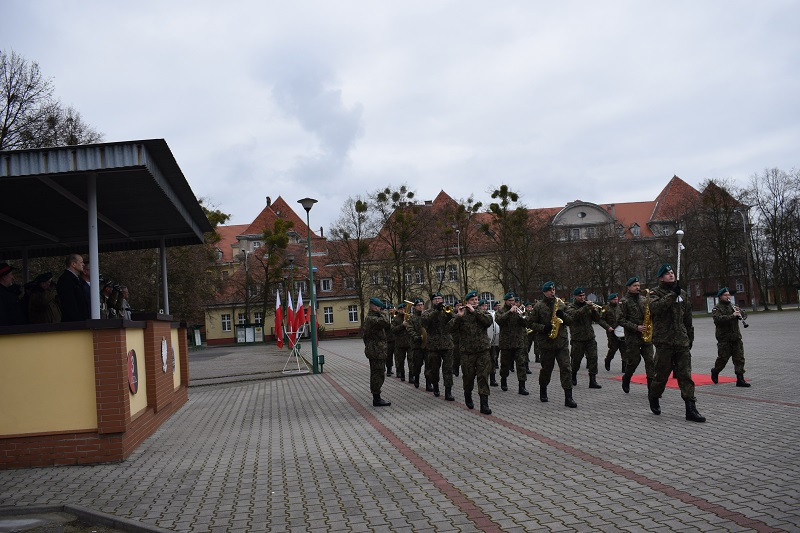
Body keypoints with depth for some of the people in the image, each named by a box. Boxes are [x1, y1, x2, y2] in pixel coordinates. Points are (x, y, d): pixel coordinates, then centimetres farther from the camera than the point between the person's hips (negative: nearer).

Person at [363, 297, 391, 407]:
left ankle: (376, 397, 23)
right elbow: (384, 321, -34)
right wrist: (384, 313, -15)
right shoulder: (371, 318, -16)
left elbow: (386, 328, 22)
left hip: (374, 351, 11)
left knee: (376, 374, 16)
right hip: (377, 351, -11)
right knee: (378, 374, -7)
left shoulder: (372, 317, 17)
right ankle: (377, 399, -4)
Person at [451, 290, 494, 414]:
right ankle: (468, 396, 34)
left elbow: (489, 321, -13)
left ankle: (484, 404, -5)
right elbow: (453, 329, -9)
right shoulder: (461, 314, 3)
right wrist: (459, 316, -21)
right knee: (468, 376, 8)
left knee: (483, 377, -5)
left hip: (483, 350, 1)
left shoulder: (482, 312, 8)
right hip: (467, 351, -1)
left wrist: (474, 311, -17)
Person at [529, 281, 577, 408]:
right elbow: (531, 323, 0)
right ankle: (543, 390, 33)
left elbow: (570, 321, 11)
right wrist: (543, 327, -15)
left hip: (561, 342, 2)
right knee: (546, 368, 9)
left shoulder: (561, 303, 9)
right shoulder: (538, 306, 0)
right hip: (546, 343, -2)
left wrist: (563, 315, -10)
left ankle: (568, 397, -7)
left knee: (566, 368, -7)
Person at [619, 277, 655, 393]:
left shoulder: (644, 299, 12)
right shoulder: (625, 301, -3)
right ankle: (626, 379, 27)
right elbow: (621, 320, -9)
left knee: (650, 360, -4)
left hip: (646, 336, 4)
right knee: (634, 360, 1)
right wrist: (636, 327, -16)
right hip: (632, 337, -4)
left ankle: (651, 386, -4)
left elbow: (652, 313, 20)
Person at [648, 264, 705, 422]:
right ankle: (653, 398, 28)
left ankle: (691, 409, -3)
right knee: (662, 374, 3)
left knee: (686, 375, -2)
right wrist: (672, 294, -21)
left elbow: (688, 318, 21)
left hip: (682, 342, 4)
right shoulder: (657, 293, 1)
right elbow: (654, 307, -22)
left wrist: (690, 338, 20)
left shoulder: (682, 294, 16)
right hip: (664, 342, -4)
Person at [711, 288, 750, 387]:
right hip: (724, 338, -6)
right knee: (723, 358, 0)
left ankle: (740, 379, 0)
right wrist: (732, 316, -28)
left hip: (736, 337, 6)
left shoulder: (732, 305, 16)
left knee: (739, 358, -1)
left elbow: (744, 315, 15)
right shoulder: (716, 308, -5)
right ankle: (714, 372, 25)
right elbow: (718, 319, -22)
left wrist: (739, 312, -7)